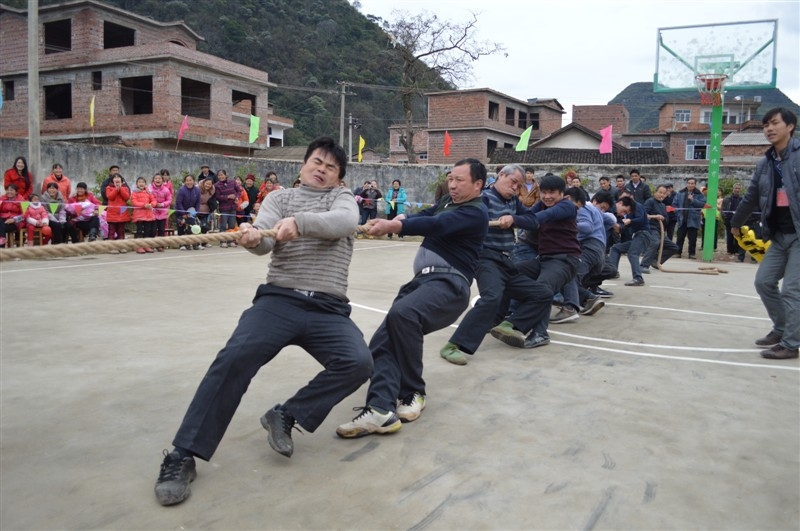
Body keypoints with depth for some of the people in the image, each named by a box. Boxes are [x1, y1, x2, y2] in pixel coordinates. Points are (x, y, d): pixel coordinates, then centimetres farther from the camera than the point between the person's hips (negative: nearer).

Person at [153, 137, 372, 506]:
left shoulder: (342, 198, 15)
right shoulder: (279, 197, 17)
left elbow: (345, 221, -11)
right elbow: (265, 240, -3)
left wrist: (300, 221, -30)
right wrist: (253, 238, -29)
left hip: (329, 310, 1)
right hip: (278, 300, 0)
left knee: (359, 363, -25)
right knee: (236, 356, -25)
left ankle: (286, 416, -7)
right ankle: (183, 455, -15)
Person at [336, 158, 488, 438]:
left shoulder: (475, 213, -3)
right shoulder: (447, 201, 26)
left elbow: (436, 225, -20)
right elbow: (423, 217, 12)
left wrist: (393, 226, -29)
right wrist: (401, 219, -10)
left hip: (449, 283, -8)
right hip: (422, 279, 8)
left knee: (402, 314, -35)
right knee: (382, 342, -14)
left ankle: (413, 393, -16)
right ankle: (381, 409, -27)